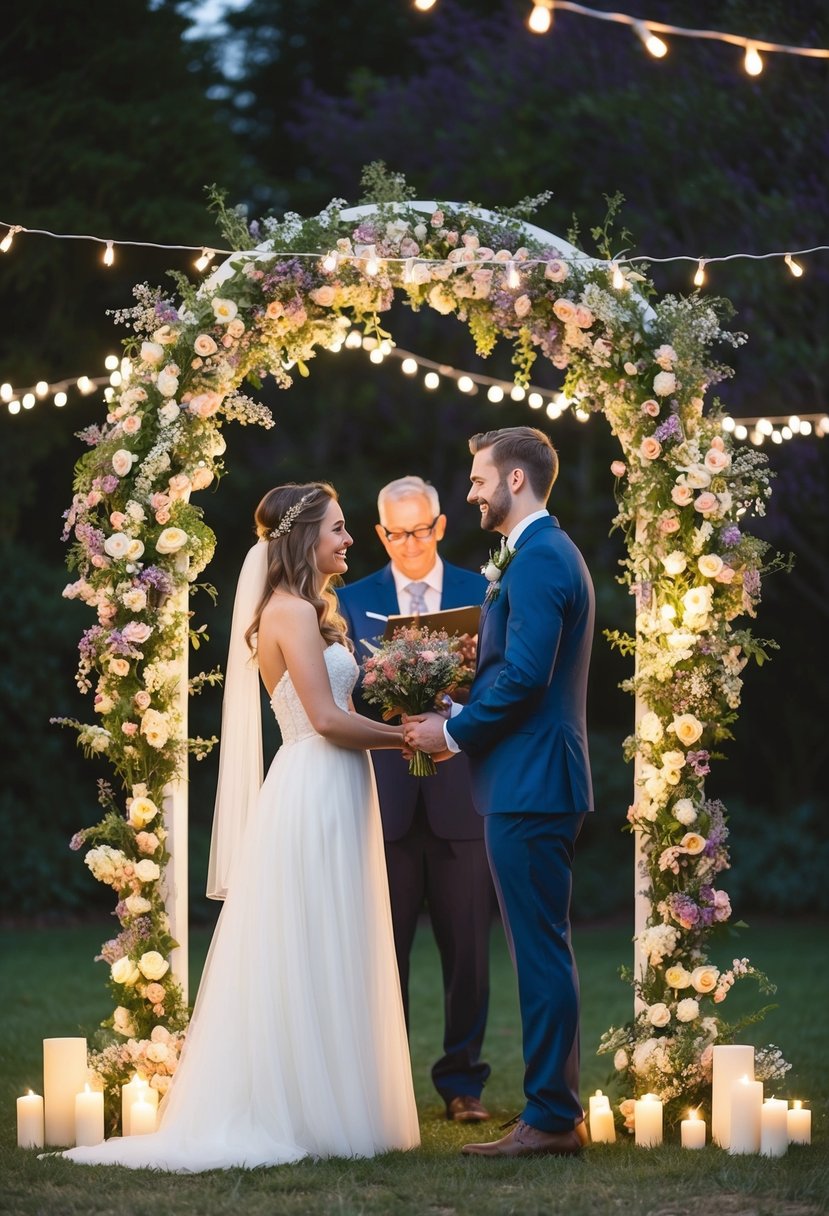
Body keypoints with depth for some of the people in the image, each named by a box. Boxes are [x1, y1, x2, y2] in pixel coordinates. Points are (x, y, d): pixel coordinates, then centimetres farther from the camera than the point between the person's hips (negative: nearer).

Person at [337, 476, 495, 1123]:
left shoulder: (482, 594, 9)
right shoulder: (353, 601, 11)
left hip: (461, 795, 0)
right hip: (386, 796, 0)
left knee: (468, 949, 1)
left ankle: (462, 1081, 12)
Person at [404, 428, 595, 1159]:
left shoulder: (538, 558, -14)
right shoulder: (551, 552, 18)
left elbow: (524, 676, -21)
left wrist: (453, 733, -10)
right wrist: (462, 718, 11)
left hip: (530, 784, -11)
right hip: (539, 780, 11)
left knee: (541, 950, -7)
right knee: (543, 951, 13)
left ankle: (551, 1118, -4)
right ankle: (556, 1111, 18)